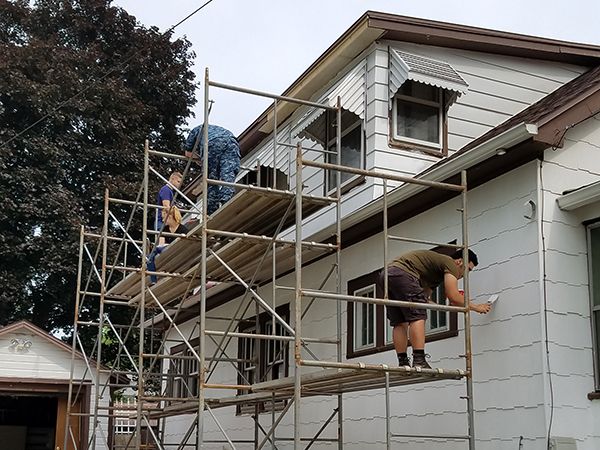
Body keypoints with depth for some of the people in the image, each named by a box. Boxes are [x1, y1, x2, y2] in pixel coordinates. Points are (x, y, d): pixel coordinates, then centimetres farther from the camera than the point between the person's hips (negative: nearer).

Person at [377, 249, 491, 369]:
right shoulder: (450, 263, 5)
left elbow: (425, 299, 33)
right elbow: (453, 296, -5)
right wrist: (475, 307, 8)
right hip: (401, 272, -10)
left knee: (400, 323, 11)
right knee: (418, 317, -9)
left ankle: (403, 363, 9)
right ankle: (419, 361, -17)